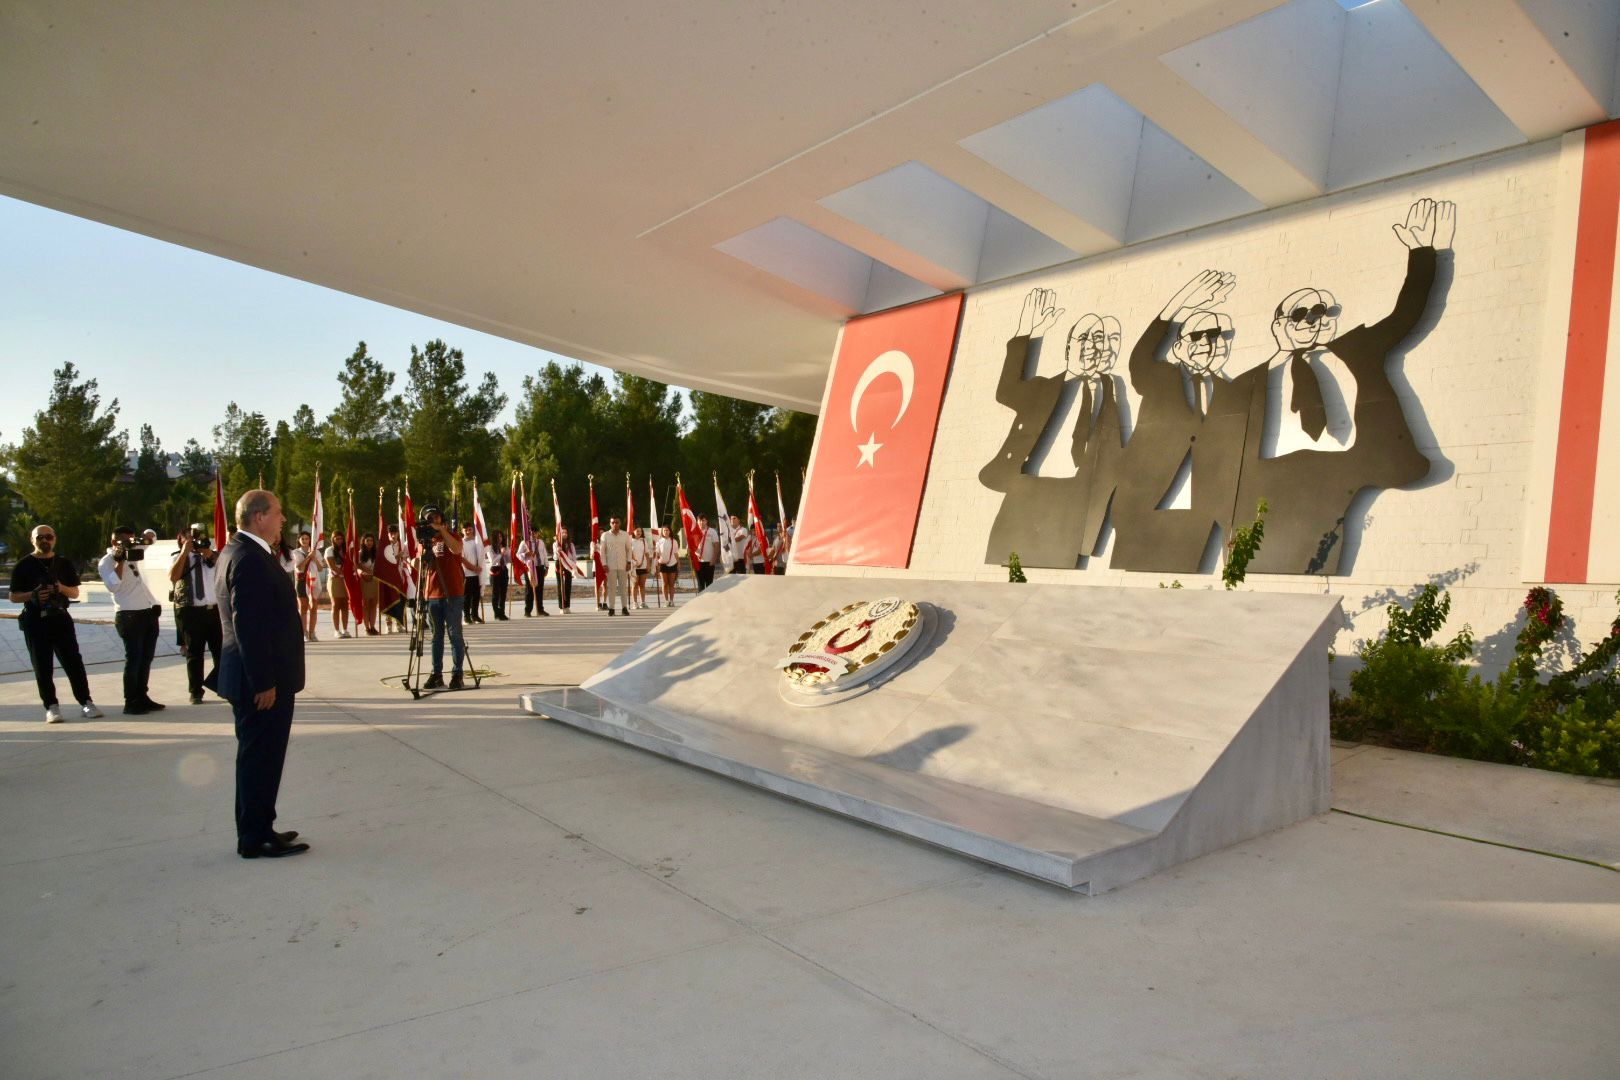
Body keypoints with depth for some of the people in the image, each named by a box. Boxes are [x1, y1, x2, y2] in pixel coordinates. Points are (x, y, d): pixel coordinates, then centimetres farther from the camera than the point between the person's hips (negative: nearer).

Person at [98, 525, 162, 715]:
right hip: (129, 616, -7)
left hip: (149, 612, 7)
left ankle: (142, 697, 19)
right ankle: (130, 702, -1)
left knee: (146, 658, 11)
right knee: (134, 659, -6)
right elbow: (113, 586, -19)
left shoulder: (131, 553, 15)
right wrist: (120, 561, -19)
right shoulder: (106, 562, -5)